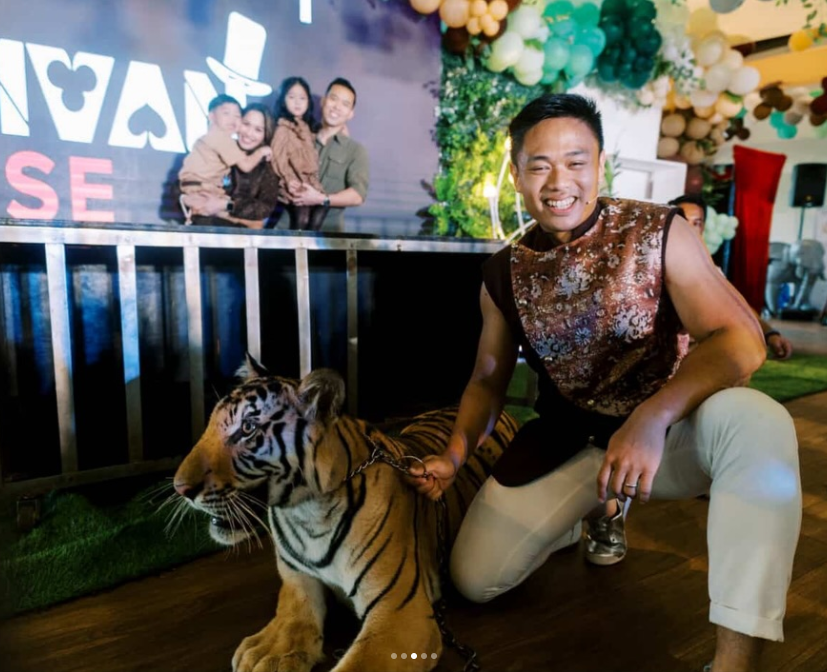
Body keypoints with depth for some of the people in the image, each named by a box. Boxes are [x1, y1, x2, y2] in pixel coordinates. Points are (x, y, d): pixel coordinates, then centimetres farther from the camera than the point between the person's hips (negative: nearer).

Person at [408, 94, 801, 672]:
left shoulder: (661, 233, -11)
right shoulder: (503, 275, -3)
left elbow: (742, 340, -18)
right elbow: (488, 379, 7)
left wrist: (651, 418, -34)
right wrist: (454, 457, -10)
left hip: (667, 430, -2)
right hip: (566, 441, 3)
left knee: (757, 422, -35)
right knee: (474, 578, -2)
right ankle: (589, 509, 25)